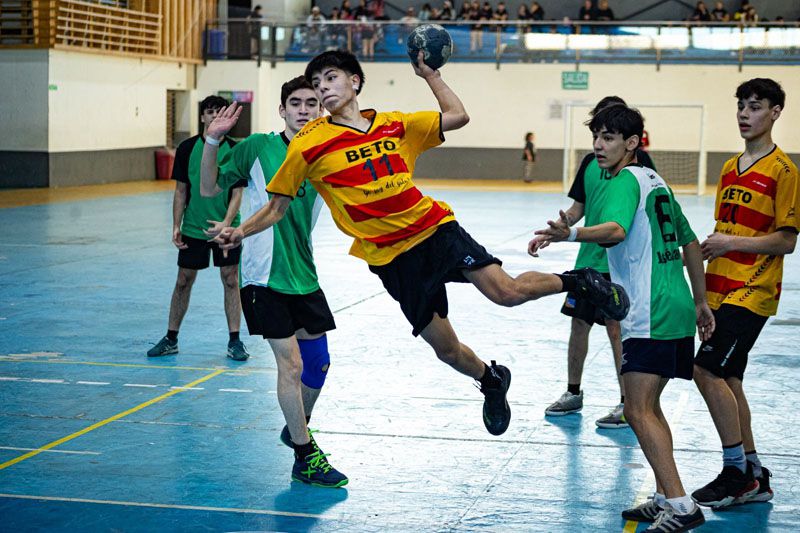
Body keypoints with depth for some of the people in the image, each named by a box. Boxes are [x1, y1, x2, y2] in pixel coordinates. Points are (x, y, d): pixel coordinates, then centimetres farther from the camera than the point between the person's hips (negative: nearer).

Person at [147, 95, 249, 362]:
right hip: (193, 229, 1)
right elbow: (181, 191, 5)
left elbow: (237, 193, -7)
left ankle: (234, 341, 10)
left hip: (226, 229, -1)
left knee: (231, 281, 1)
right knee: (183, 281, 6)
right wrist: (176, 226, -1)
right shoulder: (187, 148, 0)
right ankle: (171, 339, 17)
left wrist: (224, 226, -20)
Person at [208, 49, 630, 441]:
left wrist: (430, 74, 8)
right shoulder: (310, 145, -3)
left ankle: (577, 281, 11)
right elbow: (277, 206, 0)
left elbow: (458, 117, 13)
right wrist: (239, 233, -14)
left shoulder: (395, 124, 6)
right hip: (390, 257, -1)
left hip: (434, 228, 1)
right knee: (446, 349, 1)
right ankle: (492, 381, 34)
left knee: (506, 291, -18)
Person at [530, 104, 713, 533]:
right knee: (649, 406, 17)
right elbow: (690, 244, 25)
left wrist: (570, 235, -49)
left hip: (650, 316, -10)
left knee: (638, 411, -13)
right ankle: (665, 498, 21)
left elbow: (616, 230, -31)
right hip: (678, 310, 10)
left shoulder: (625, 180, -9)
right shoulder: (655, 181, 20)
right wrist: (700, 303, 30)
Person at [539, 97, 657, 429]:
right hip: (588, 259, 6)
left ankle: (628, 405, 5)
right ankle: (573, 394, 28)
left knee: (616, 330, -5)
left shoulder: (637, 159, -7)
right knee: (579, 324, 12)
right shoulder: (590, 162, 10)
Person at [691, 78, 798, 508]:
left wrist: (731, 242, -19)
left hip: (753, 292, -8)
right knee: (727, 379, 9)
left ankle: (738, 473, -5)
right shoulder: (730, 169, 15)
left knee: (707, 369, -16)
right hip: (721, 290, 8)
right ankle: (754, 478, 18)